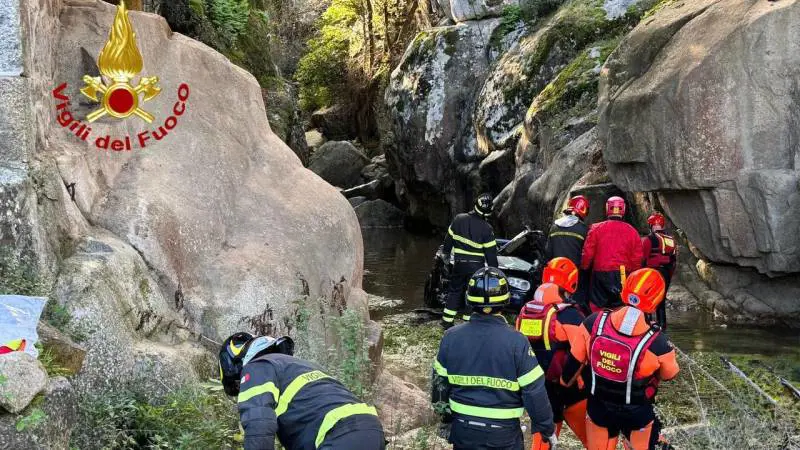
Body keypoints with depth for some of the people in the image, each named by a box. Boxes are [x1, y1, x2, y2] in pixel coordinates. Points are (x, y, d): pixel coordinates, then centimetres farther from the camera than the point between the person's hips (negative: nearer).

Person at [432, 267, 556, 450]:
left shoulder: (451, 337, -8)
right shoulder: (517, 342, -17)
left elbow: (440, 383, 3)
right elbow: (534, 392, -12)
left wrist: (446, 416, 19)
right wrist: (548, 429, 2)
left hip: (463, 430, 3)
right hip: (503, 435, -2)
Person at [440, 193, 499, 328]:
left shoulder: (459, 219, -6)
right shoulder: (486, 228, -15)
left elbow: (449, 238, 6)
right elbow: (491, 252, -9)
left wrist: (446, 252, 24)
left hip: (459, 264, 3)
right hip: (476, 266, -3)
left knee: (454, 291, 15)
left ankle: (447, 321, 16)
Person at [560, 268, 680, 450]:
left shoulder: (594, 323, -21)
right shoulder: (658, 344, -29)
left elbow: (575, 360, -6)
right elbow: (669, 374, -7)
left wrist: (564, 382, 13)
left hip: (598, 409, 3)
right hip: (636, 414, -3)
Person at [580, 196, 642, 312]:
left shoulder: (596, 229, -4)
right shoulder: (631, 231, 0)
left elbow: (587, 254, -4)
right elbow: (637, 258, 2)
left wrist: (583, 268, 12)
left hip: (600, 275, -1)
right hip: (623, 276, 1)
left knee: (598, 311, 6)